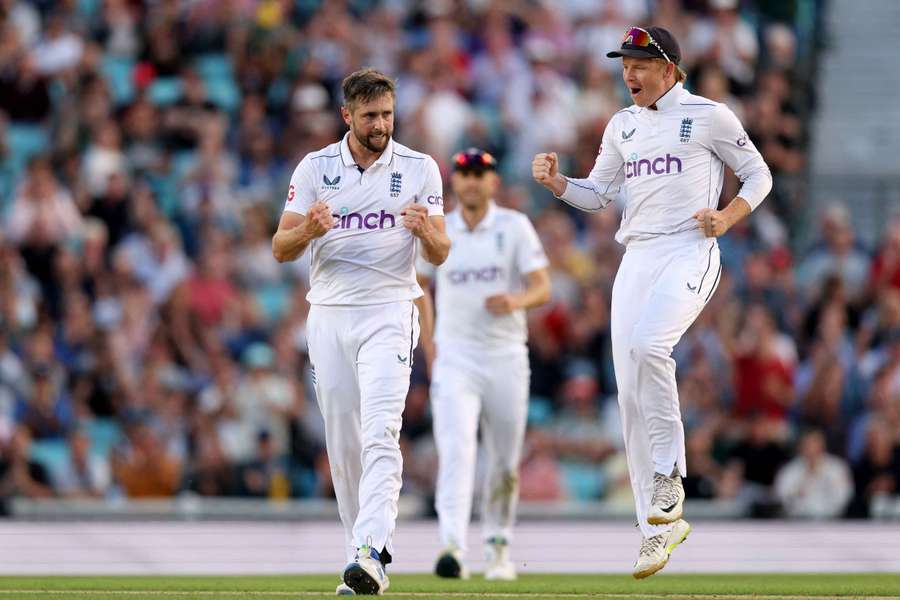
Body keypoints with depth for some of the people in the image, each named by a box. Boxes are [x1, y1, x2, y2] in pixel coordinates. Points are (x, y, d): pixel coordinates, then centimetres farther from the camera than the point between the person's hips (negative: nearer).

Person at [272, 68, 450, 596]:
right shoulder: (315, 168, 5)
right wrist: (308, 230, -20)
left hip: (389, 312, -3)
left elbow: (441, 254, 3)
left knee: (380, 433, -18)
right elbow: (281, 249, 3)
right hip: (329, 313, 3)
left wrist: (426, 232, -20)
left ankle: (371, 553, -29)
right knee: (343, 443, 5)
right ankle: (365, 552, 14)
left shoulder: (419, 168, 3)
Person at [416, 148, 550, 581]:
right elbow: (420, 285, 19)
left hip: (506, 355, 0)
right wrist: (429, 346, 9)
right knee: (456, 450, -18)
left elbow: (542, 288, -6)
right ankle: (452, 546, -29)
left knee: (505, 461, 8)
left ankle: (497, 546, 26)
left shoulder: (515, 226, 0)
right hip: (455, 357, 0)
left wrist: (517, 301, -29)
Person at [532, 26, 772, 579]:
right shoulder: (623, 126, 18)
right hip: (637, 259, 6)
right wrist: (554, 180, 2)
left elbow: (758, 175, 7)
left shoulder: (710, 116, 2)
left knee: (647, 345, -32)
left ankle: (669, 473, -17)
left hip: (691, 253, -6)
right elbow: (598, 195, 21)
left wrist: (727, 217, -9)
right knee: (631, 393, -2)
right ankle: (660, 526, 4)